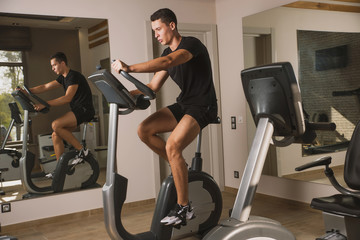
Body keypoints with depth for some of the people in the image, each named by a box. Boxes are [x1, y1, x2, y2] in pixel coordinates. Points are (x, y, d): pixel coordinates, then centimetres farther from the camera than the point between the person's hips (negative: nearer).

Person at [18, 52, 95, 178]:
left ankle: (82, 150, -14)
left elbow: (67, 98, -25)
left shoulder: (74, 76, -14)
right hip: (76, 111, 10)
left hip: (85, 110, -9)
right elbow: (45, 87, 16)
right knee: (56, 135, 1)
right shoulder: (62, 78, 17)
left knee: (56, 125, -24)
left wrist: (46, 104, -29)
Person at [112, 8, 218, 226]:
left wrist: (130, 68, -41)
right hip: (183, 104, 8)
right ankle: (180, 167, 10)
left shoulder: (192, 44, -14)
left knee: (172, 146, -27)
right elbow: (153, 86, 10)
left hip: (203, 106, -8)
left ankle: (184, 208, -14)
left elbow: (168, 62, -34)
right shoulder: (167, 53, 12)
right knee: (144, 130, -7)